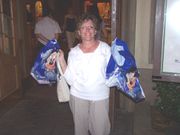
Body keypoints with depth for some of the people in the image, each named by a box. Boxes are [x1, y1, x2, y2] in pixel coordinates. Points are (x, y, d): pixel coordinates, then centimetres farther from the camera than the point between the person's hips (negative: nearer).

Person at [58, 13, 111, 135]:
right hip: (78, 96, 2)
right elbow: (70, 79, -5)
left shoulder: (105, 48, -4)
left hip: (100, 97, -1)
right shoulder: (74, 52, 0)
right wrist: (61, 60, -11)